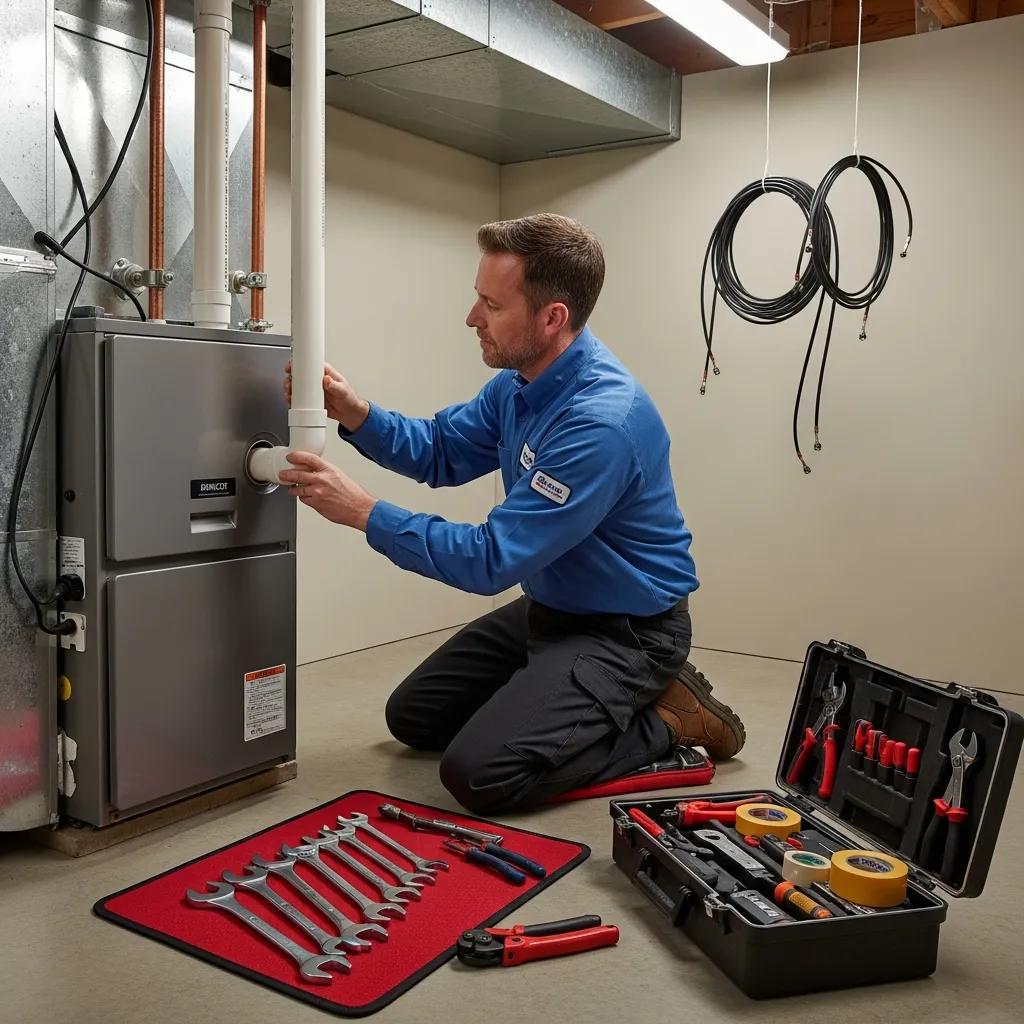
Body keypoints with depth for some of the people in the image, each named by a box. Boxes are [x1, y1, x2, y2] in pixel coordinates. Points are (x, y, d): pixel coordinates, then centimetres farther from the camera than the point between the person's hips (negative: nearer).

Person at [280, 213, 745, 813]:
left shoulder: (601, 421, -32)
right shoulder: (520, 380, -2)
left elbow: (491, 561, -29)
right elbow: (441, 453, 8)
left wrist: (364, 511, -25)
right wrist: (354, 413, -10)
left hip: (625, 631, -9)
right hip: (549, 608, 9)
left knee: (478, 773, -22)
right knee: (413, 718, 14)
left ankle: (669, 724, -4)